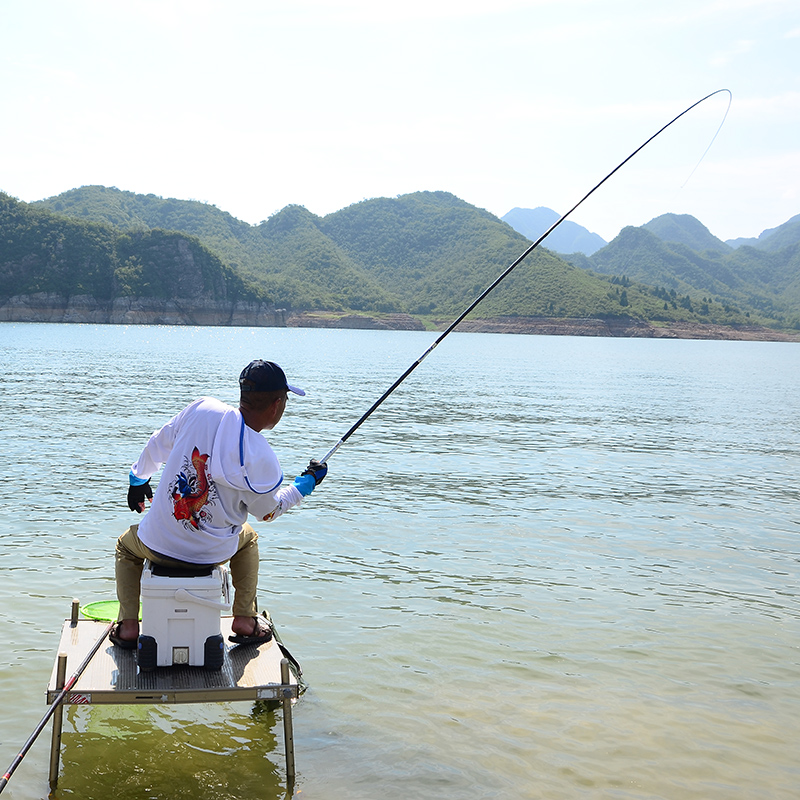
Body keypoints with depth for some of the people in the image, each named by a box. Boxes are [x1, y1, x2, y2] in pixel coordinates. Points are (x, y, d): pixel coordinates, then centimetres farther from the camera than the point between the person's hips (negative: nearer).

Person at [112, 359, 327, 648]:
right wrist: (307, 482, 12)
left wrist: (139, 479, 23)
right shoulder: (262, 461, -22)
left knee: (126, 545, 36)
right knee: (248, 538, 34)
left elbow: (158, 445, 4)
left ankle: (128, 625, 25)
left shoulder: (202, 409, -13)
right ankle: (245, 620, 29)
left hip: (159, 545, 1)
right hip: (212, 553, -1)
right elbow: (268, 511, -2)